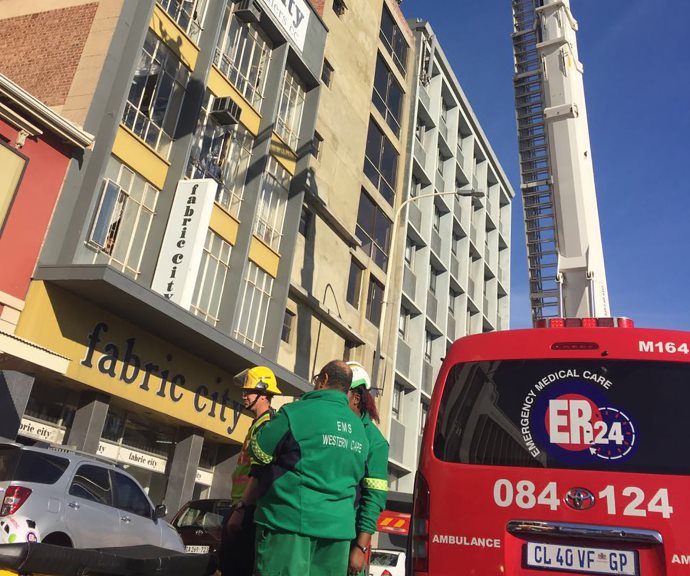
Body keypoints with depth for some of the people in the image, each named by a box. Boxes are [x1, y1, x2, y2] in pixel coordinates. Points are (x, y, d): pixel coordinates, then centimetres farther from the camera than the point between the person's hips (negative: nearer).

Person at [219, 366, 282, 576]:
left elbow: (259, 472, -23)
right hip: (242, 506, 10)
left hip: (248, 509, -10)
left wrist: (241, 509, -23)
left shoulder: (267, 424, -15)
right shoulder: (259, 423, 18)